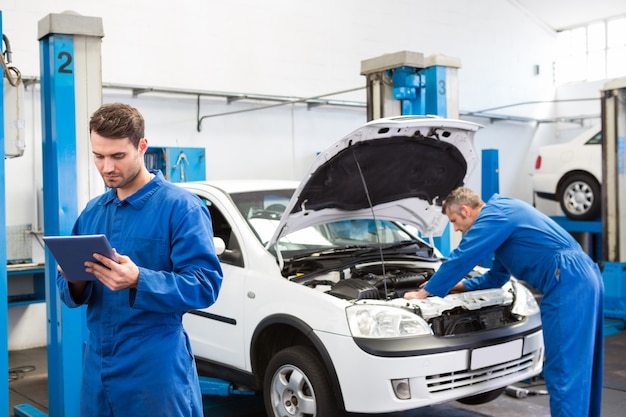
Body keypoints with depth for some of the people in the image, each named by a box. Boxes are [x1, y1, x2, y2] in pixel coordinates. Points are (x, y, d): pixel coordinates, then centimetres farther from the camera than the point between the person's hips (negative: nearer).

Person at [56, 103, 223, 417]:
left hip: (156, 367, -6)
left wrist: (138, 281, -29)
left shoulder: (181, 207, -10)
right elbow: (72, 293, 12)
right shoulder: (91, 212, 10)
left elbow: (205, 285, -17)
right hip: (98, 364, 6)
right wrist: (75, 280, -11)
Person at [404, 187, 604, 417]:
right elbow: (497, 276, 31)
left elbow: (459, 260, -6)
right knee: (579, 369, 16)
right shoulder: (502, 212, 25)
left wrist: (423, 293, 4)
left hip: (568, 282, -10)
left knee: (564, 371, -7)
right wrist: (461, 285, 33)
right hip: (581, 278, 10)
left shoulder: (494, 215, -6)